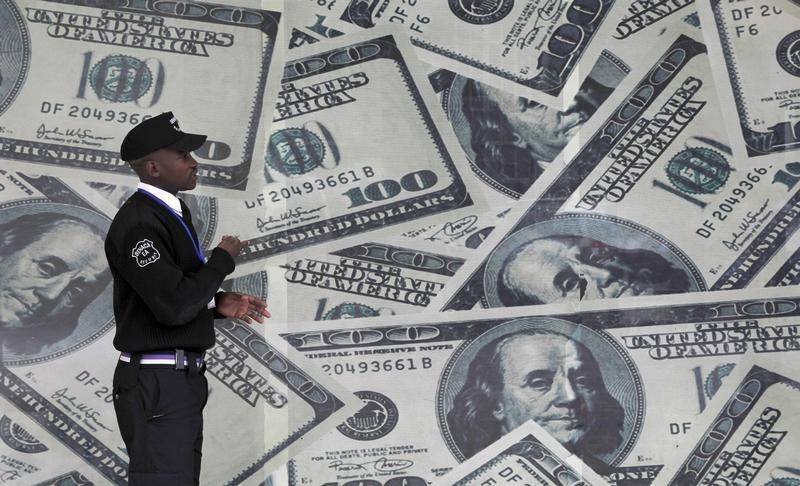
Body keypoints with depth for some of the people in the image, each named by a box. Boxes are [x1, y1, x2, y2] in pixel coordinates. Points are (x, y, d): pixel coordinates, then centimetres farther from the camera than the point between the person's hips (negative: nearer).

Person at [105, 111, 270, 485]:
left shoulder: (172, 212, 14)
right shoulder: (138, 223, -18)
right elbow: (174, 306, -25)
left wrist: (218, 303, 5)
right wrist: (223, 258, -12)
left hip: (182, 377, 10)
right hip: (157, 383, -10)